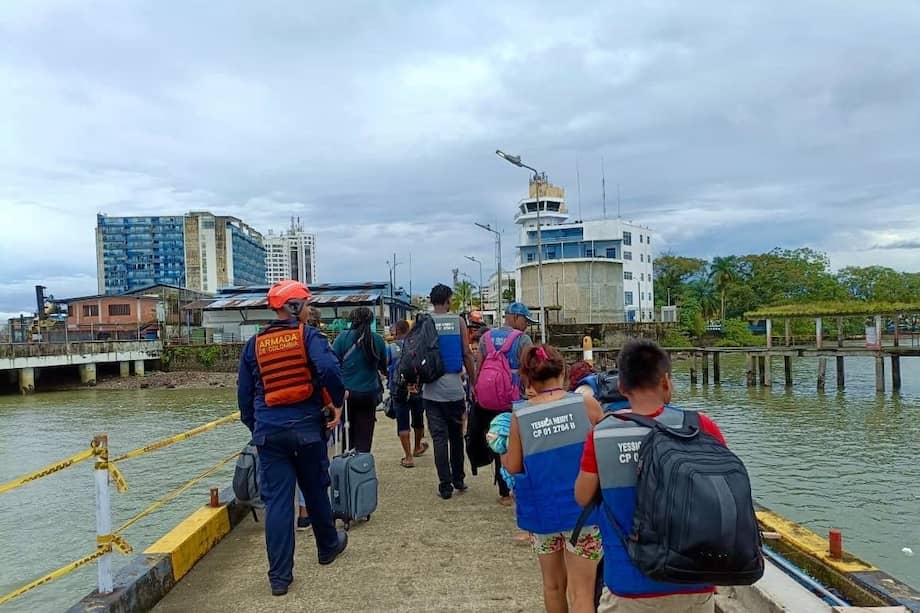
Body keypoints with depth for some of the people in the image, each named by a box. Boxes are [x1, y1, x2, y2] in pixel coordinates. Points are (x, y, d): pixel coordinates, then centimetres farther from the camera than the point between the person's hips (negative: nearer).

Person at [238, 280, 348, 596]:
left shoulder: (254, 344, 8)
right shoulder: (309, 336, -5)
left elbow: (244, 393, 12)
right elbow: (329, 369, -24)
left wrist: (254, 427, 22)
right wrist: (338, 403, -10)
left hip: (268, 431, 2)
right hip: (306, 427, -2)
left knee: (276, 500, 4)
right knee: (315, 490, 17)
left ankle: (279, 576, 4)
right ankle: (328, 547, 37)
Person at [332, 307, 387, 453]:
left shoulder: (343, 337, -6)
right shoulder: (378, 340, 0)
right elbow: (383, 367, 13)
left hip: (346, 392, -1)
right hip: (369, 393, 1)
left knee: (347, 434, 13)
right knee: (364, 436, 6)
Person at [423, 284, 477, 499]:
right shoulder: (458, 321, -1)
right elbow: (467, 355, -2)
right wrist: (474, 383, 5)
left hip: (431, 390, 0)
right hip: (454, 387, 0)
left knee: (439, 437, 4)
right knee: (456, 435, 16)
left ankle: (445, 486, 4)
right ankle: (459, 480, 24)